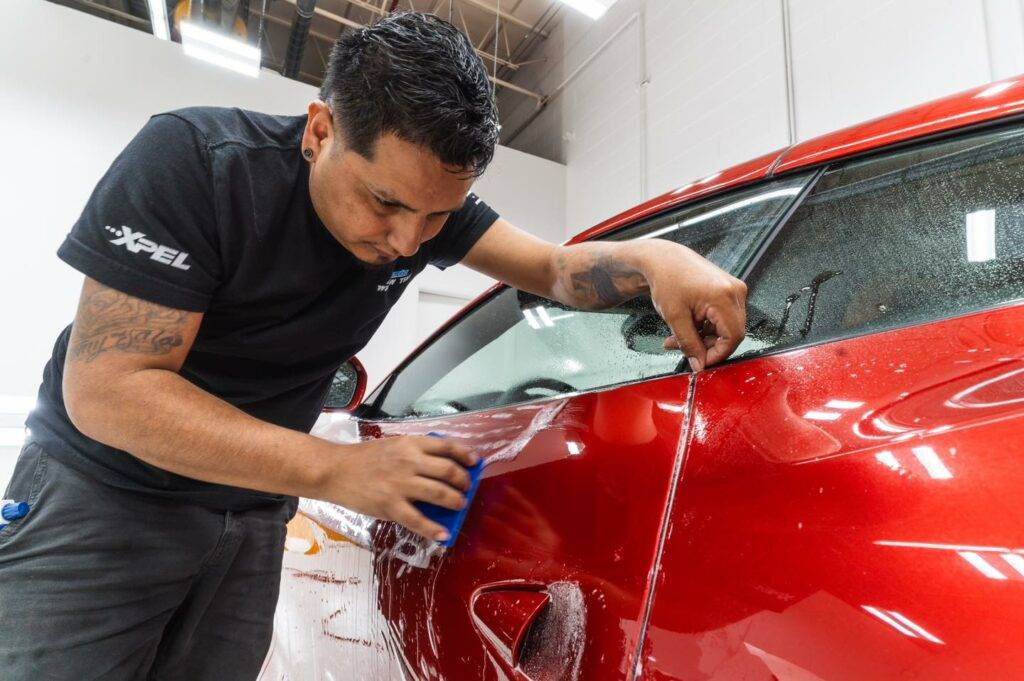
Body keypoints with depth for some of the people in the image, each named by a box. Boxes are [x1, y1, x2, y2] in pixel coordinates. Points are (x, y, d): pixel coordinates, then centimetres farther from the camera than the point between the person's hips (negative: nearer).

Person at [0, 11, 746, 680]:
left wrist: (654, 258, -27)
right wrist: (337, 470, -31)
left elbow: (556, 269, -5)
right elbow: (103, 387, -26)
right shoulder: (190, 159, -23)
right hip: (99, 498, -3)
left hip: (253, 515, 4)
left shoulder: (425, 198, -8)